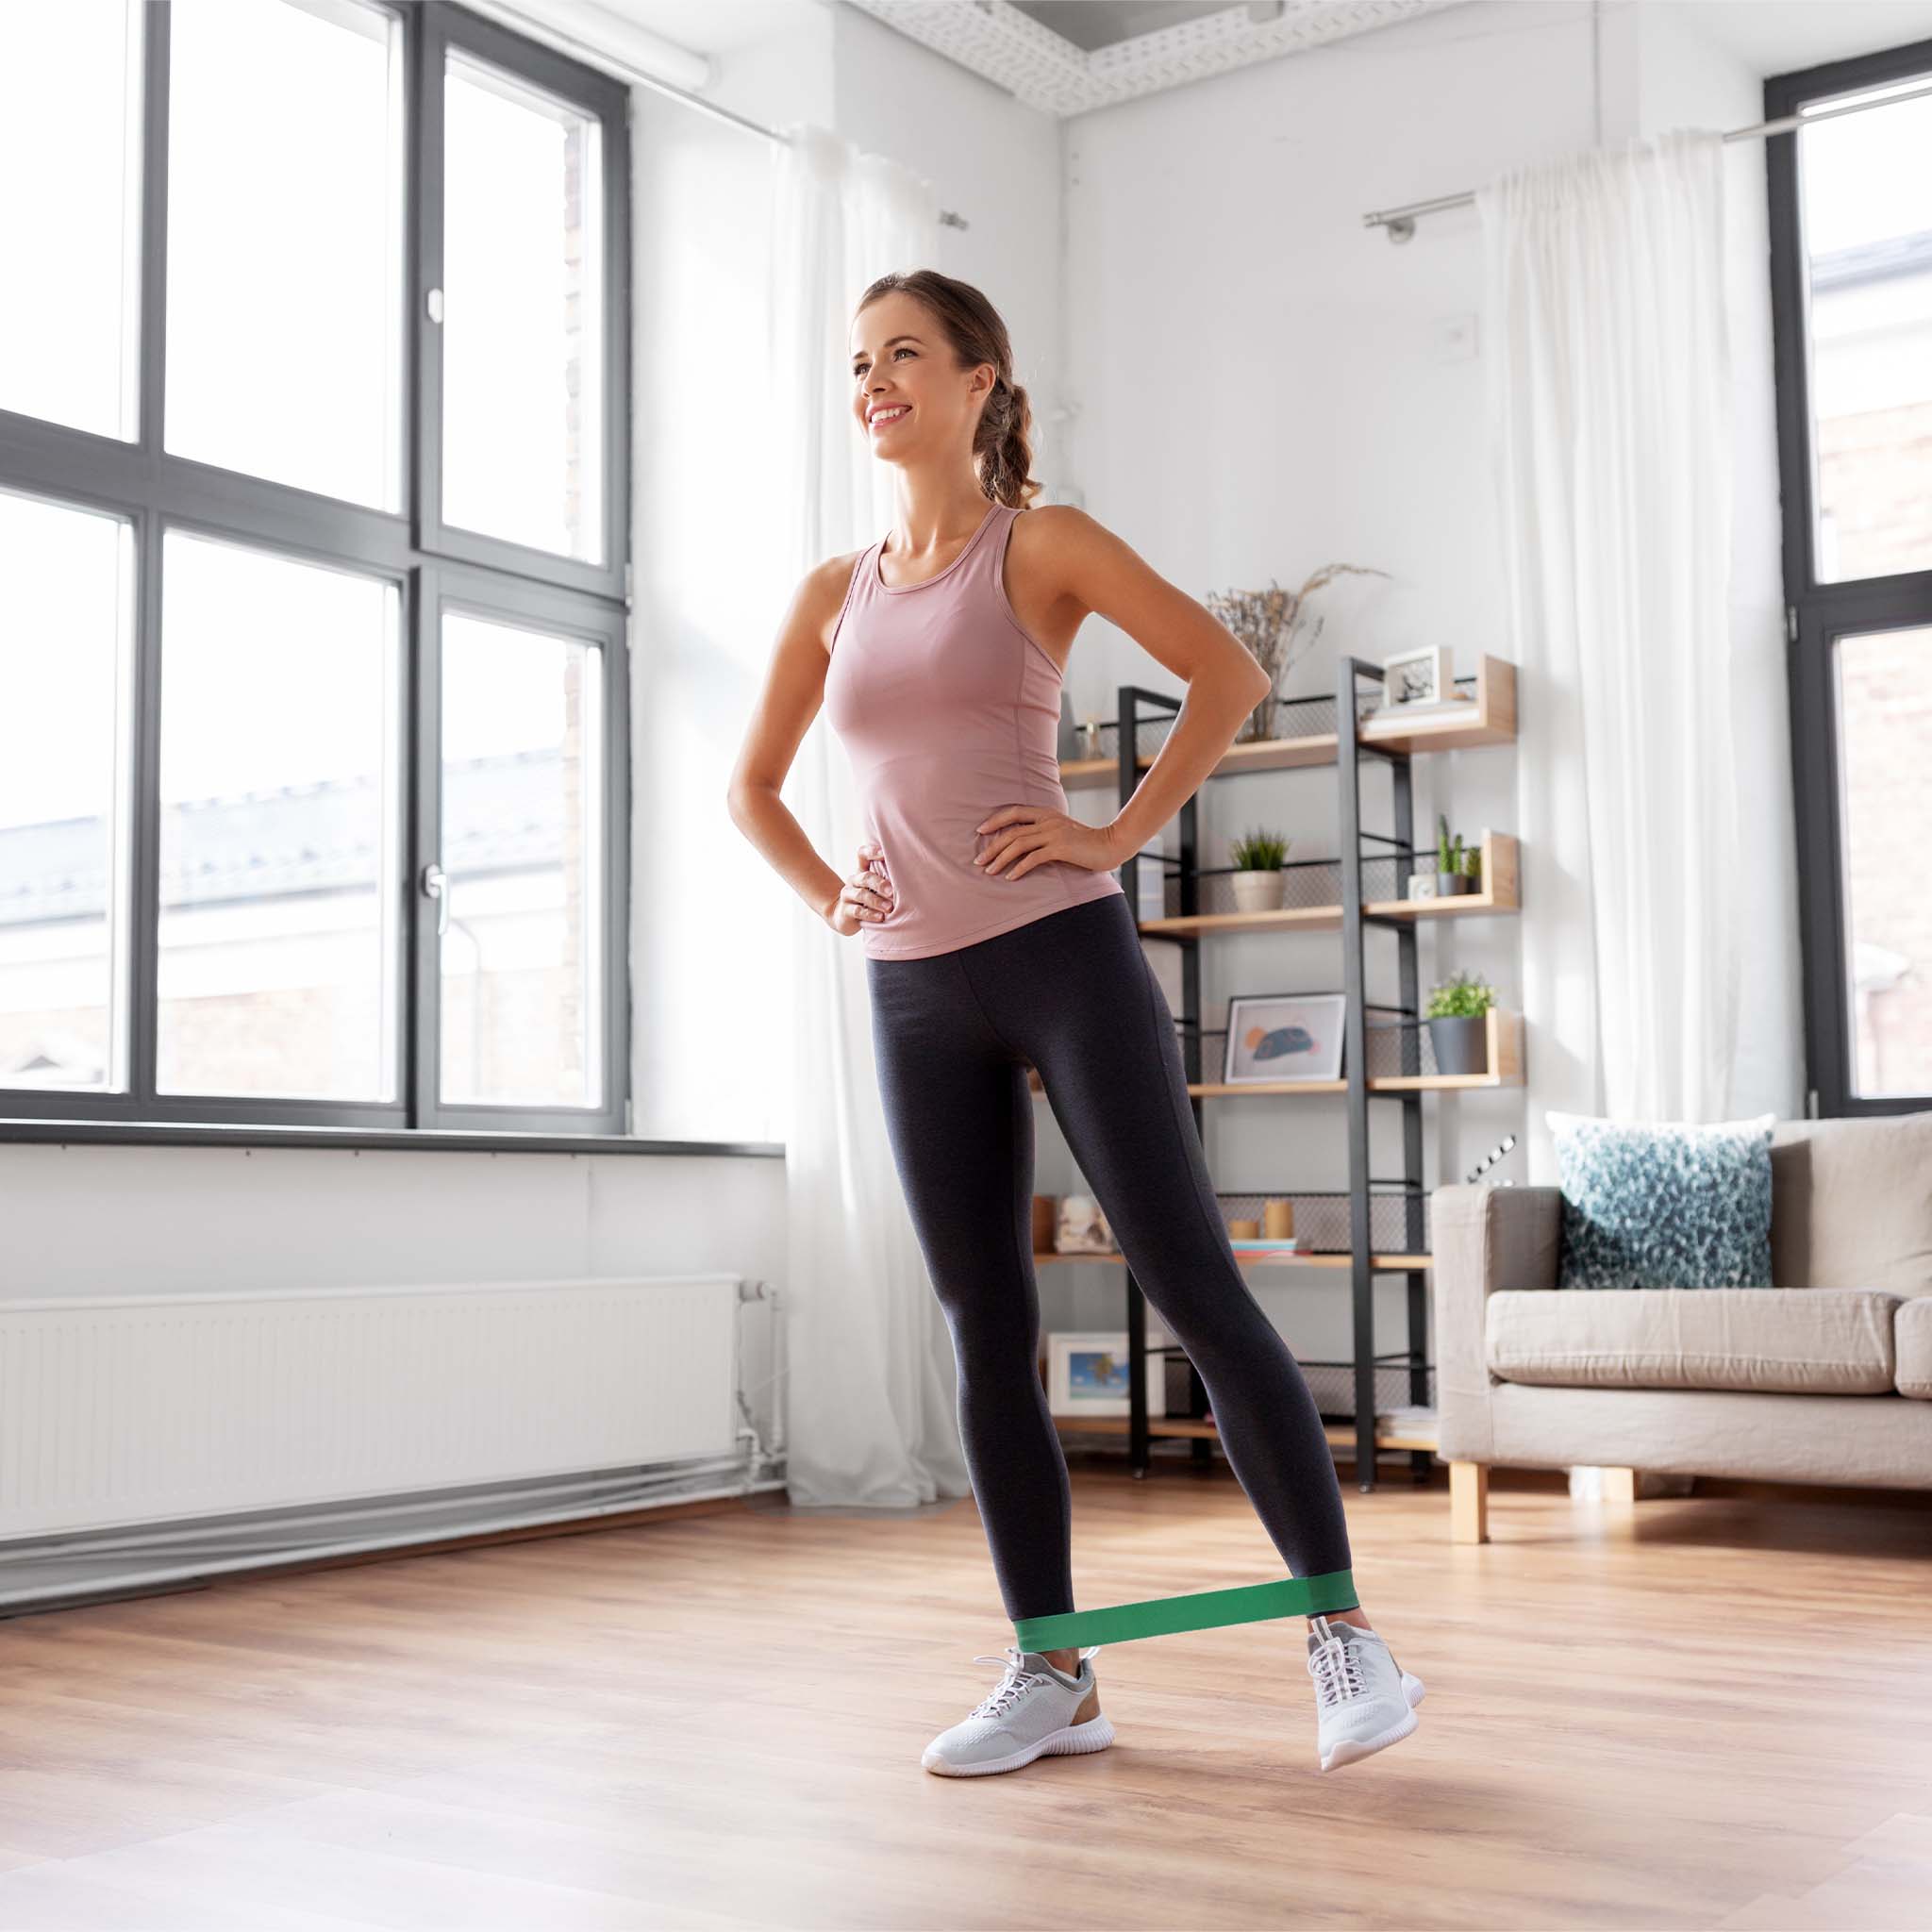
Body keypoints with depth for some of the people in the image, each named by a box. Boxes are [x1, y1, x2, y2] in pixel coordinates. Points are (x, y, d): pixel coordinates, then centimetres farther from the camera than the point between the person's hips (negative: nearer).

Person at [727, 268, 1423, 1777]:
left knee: (1194, 1285, -6)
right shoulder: (836, 595, 13)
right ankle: (1053, 1678, 15)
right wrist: (827, 900, 9)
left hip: (1062, 955, -5)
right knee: (987, 1333, 6)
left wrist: (1120, 834, -11)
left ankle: (1344, 1631, 4)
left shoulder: (1039, 545, 0)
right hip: (916, 994, 5)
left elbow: (1227, 674, -7)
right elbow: (753, 786, 24)